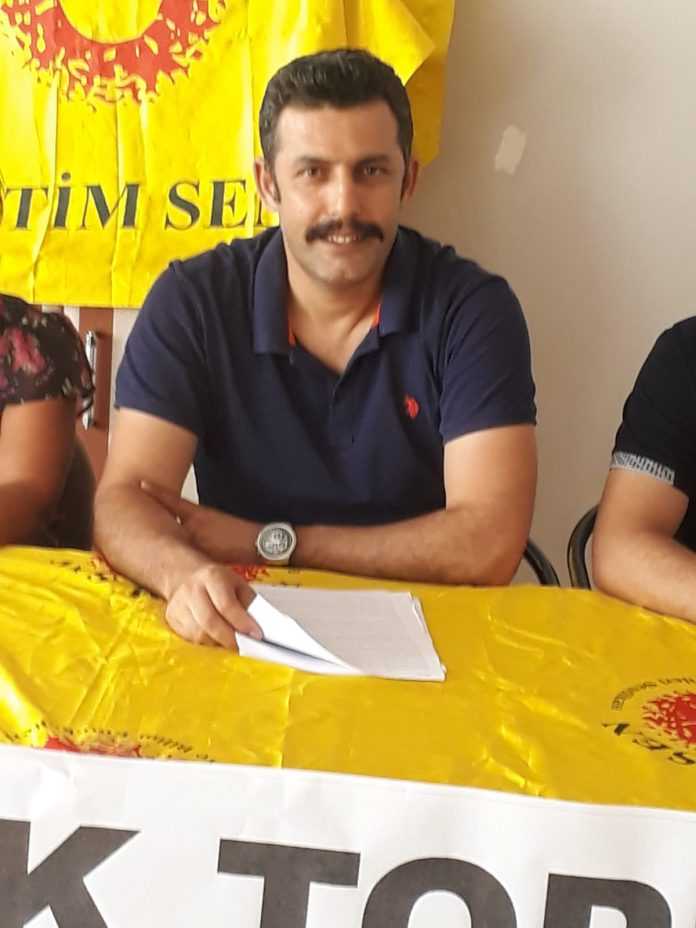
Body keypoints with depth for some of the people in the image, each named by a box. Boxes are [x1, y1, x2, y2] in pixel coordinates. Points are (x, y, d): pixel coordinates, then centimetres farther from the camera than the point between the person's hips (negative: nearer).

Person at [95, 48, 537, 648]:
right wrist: (186, 574, -34)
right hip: (249, 633, 1)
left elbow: (487, 546, -18)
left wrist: (267, 542, -15)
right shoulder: (191, 301, -5)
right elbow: (123, 501, -11)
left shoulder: (472, 308, -10)